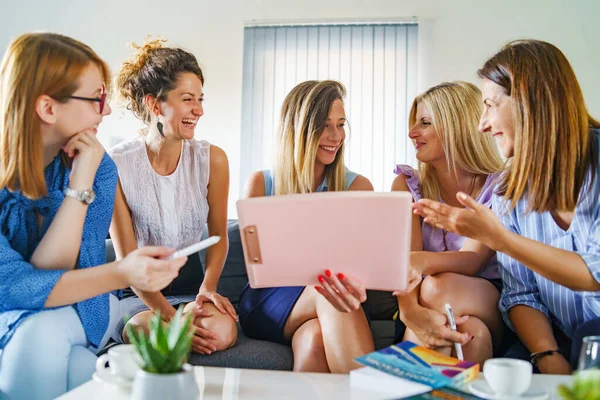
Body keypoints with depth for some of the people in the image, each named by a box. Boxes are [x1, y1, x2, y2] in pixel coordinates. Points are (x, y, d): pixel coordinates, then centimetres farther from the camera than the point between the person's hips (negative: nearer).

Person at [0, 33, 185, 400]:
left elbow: (46, 275, -19)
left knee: (42, 331, -32)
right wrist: (119, 274, -43)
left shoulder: (97, 167, -13)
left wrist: (80, 183, -28)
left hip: (70, 314, 1)